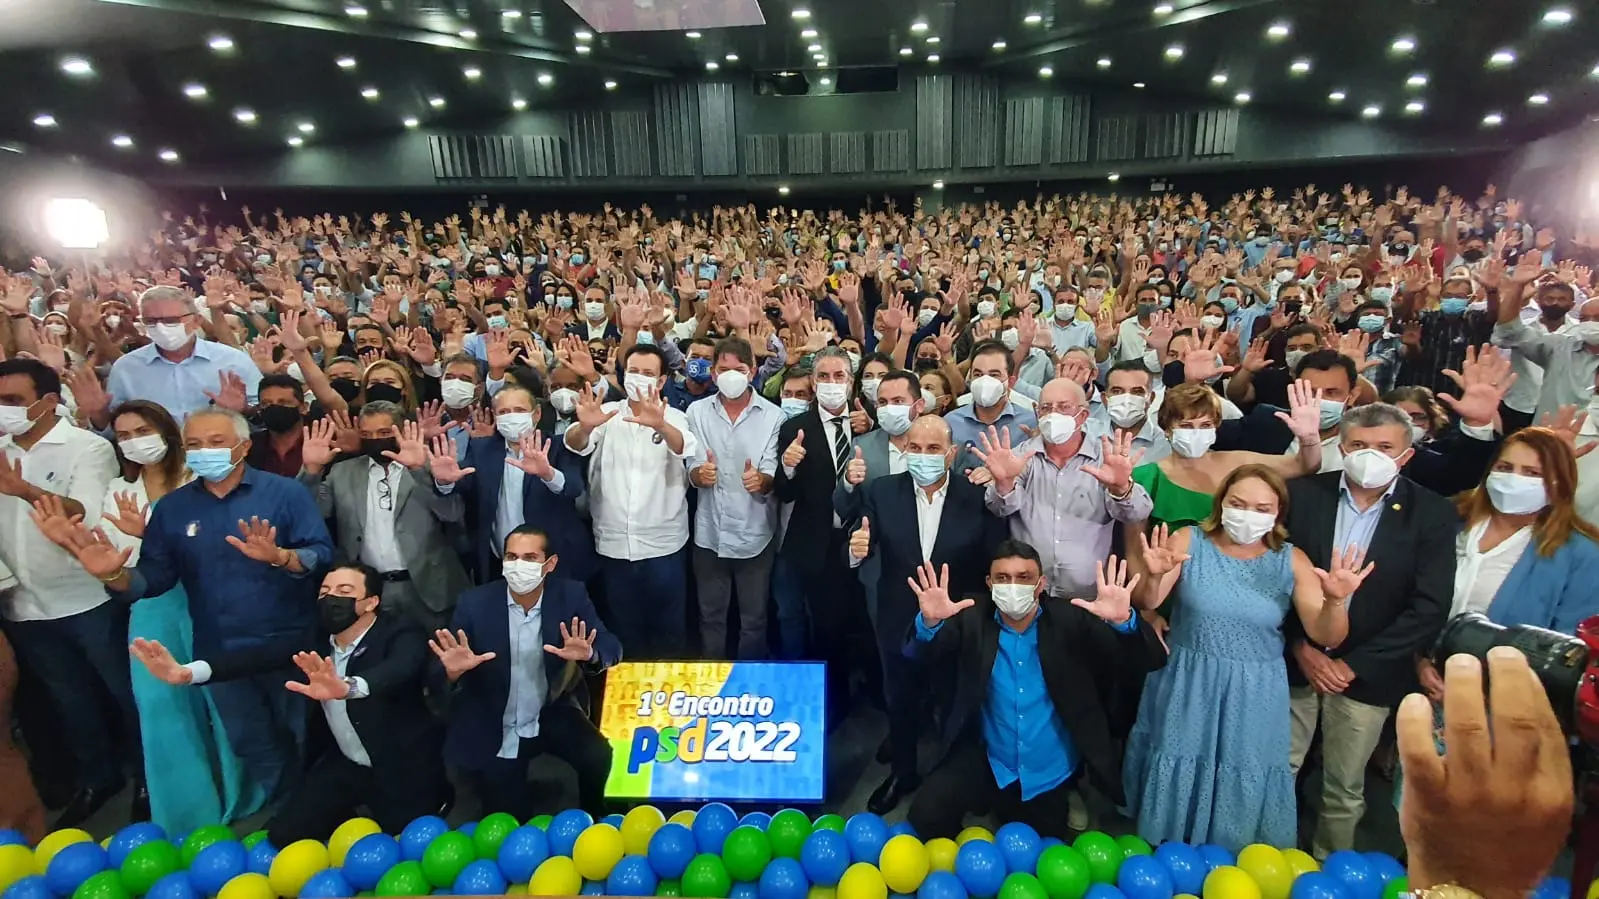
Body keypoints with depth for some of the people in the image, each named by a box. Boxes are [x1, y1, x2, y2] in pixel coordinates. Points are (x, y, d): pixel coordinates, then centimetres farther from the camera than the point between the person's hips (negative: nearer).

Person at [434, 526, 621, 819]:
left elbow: (611, 647, -16)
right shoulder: (475, 602, -14)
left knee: (600, 758, -24)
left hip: (554, 715, 0)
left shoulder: (571, 595, -13)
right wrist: (453, 670, -36)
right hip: (494, 731, 0)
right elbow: (440, 674, -11)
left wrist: (589, 655, -40)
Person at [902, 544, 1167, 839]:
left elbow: (1151, 660, -20)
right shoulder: (973, 620, -12)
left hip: (1051, 773, 1)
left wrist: (1123, 621, -43)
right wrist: (930, 622, -46)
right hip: (989, 762, 0)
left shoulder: (1070, 620, -15)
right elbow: (918, 654, -22)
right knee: (926, 812, -17)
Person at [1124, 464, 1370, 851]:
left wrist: (1336, 601, -28)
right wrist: (1155, 576, -36)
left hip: (1253, 698, 1)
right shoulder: (1189, 541, -9)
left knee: (1244, 793, 14)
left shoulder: (1291, 561, -4)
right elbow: (1147, 603, -15)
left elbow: (1326, 636, -8)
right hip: (1187, 689, -1)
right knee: (1176, 786, 13)